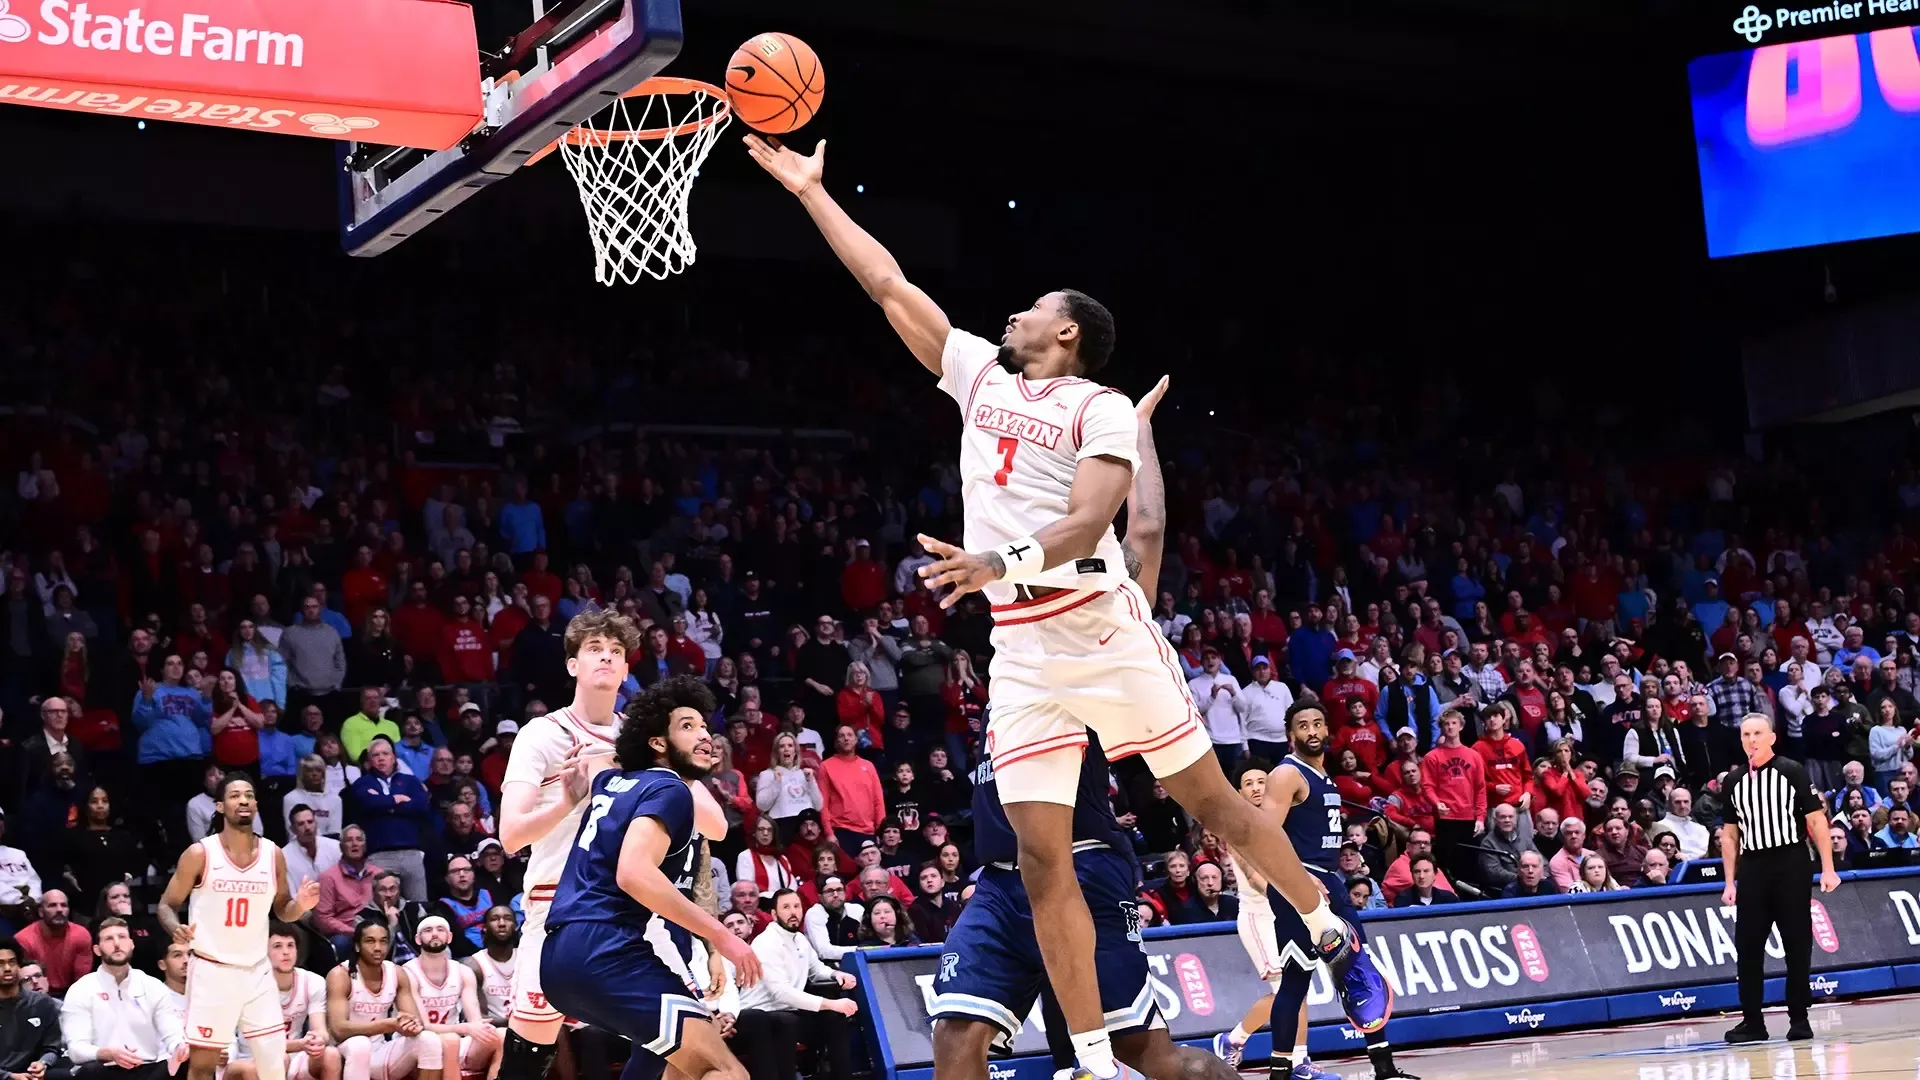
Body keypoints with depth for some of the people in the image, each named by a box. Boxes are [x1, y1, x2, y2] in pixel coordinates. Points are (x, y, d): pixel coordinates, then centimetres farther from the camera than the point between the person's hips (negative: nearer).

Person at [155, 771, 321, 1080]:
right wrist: (177, 929, -24)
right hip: (212, 970, -3)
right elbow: (167, 905, -1)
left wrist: (300, 906, -10)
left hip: (257, 971, 3)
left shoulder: (273, 855, 2)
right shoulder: (200, 853, -7)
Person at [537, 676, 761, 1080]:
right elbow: (635, 874, -21)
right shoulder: (670, 790, -5)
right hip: (604, 953, -10)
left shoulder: (614, 781, 21)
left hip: (563, 954, 10)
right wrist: (721, 936, -19)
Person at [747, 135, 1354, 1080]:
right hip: (1020, 649, 5)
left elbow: (1089, 521, -18)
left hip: (1103, 629, -5)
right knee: (1041, 856, -2)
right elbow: (887, 283, 18)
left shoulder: (1101, 407, -3)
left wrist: (999, 563, -34)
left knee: (1209, 798, 4)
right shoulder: (980, 374, 15)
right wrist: (809, 190, 19)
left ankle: (1329, 931, 24)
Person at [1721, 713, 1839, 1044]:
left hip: (1791, 865, -3)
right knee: (1747, 946, 2)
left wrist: (1828, 868, -9)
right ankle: (1753, 1020, 9)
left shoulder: (1791, 771, -2)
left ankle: (1799, 1019, 9)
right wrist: (1730, 882, 8)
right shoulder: (1733, 780, 9)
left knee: (1797, 944, 1)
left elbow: (1816, 820, -3)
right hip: (1751, 868, 3)